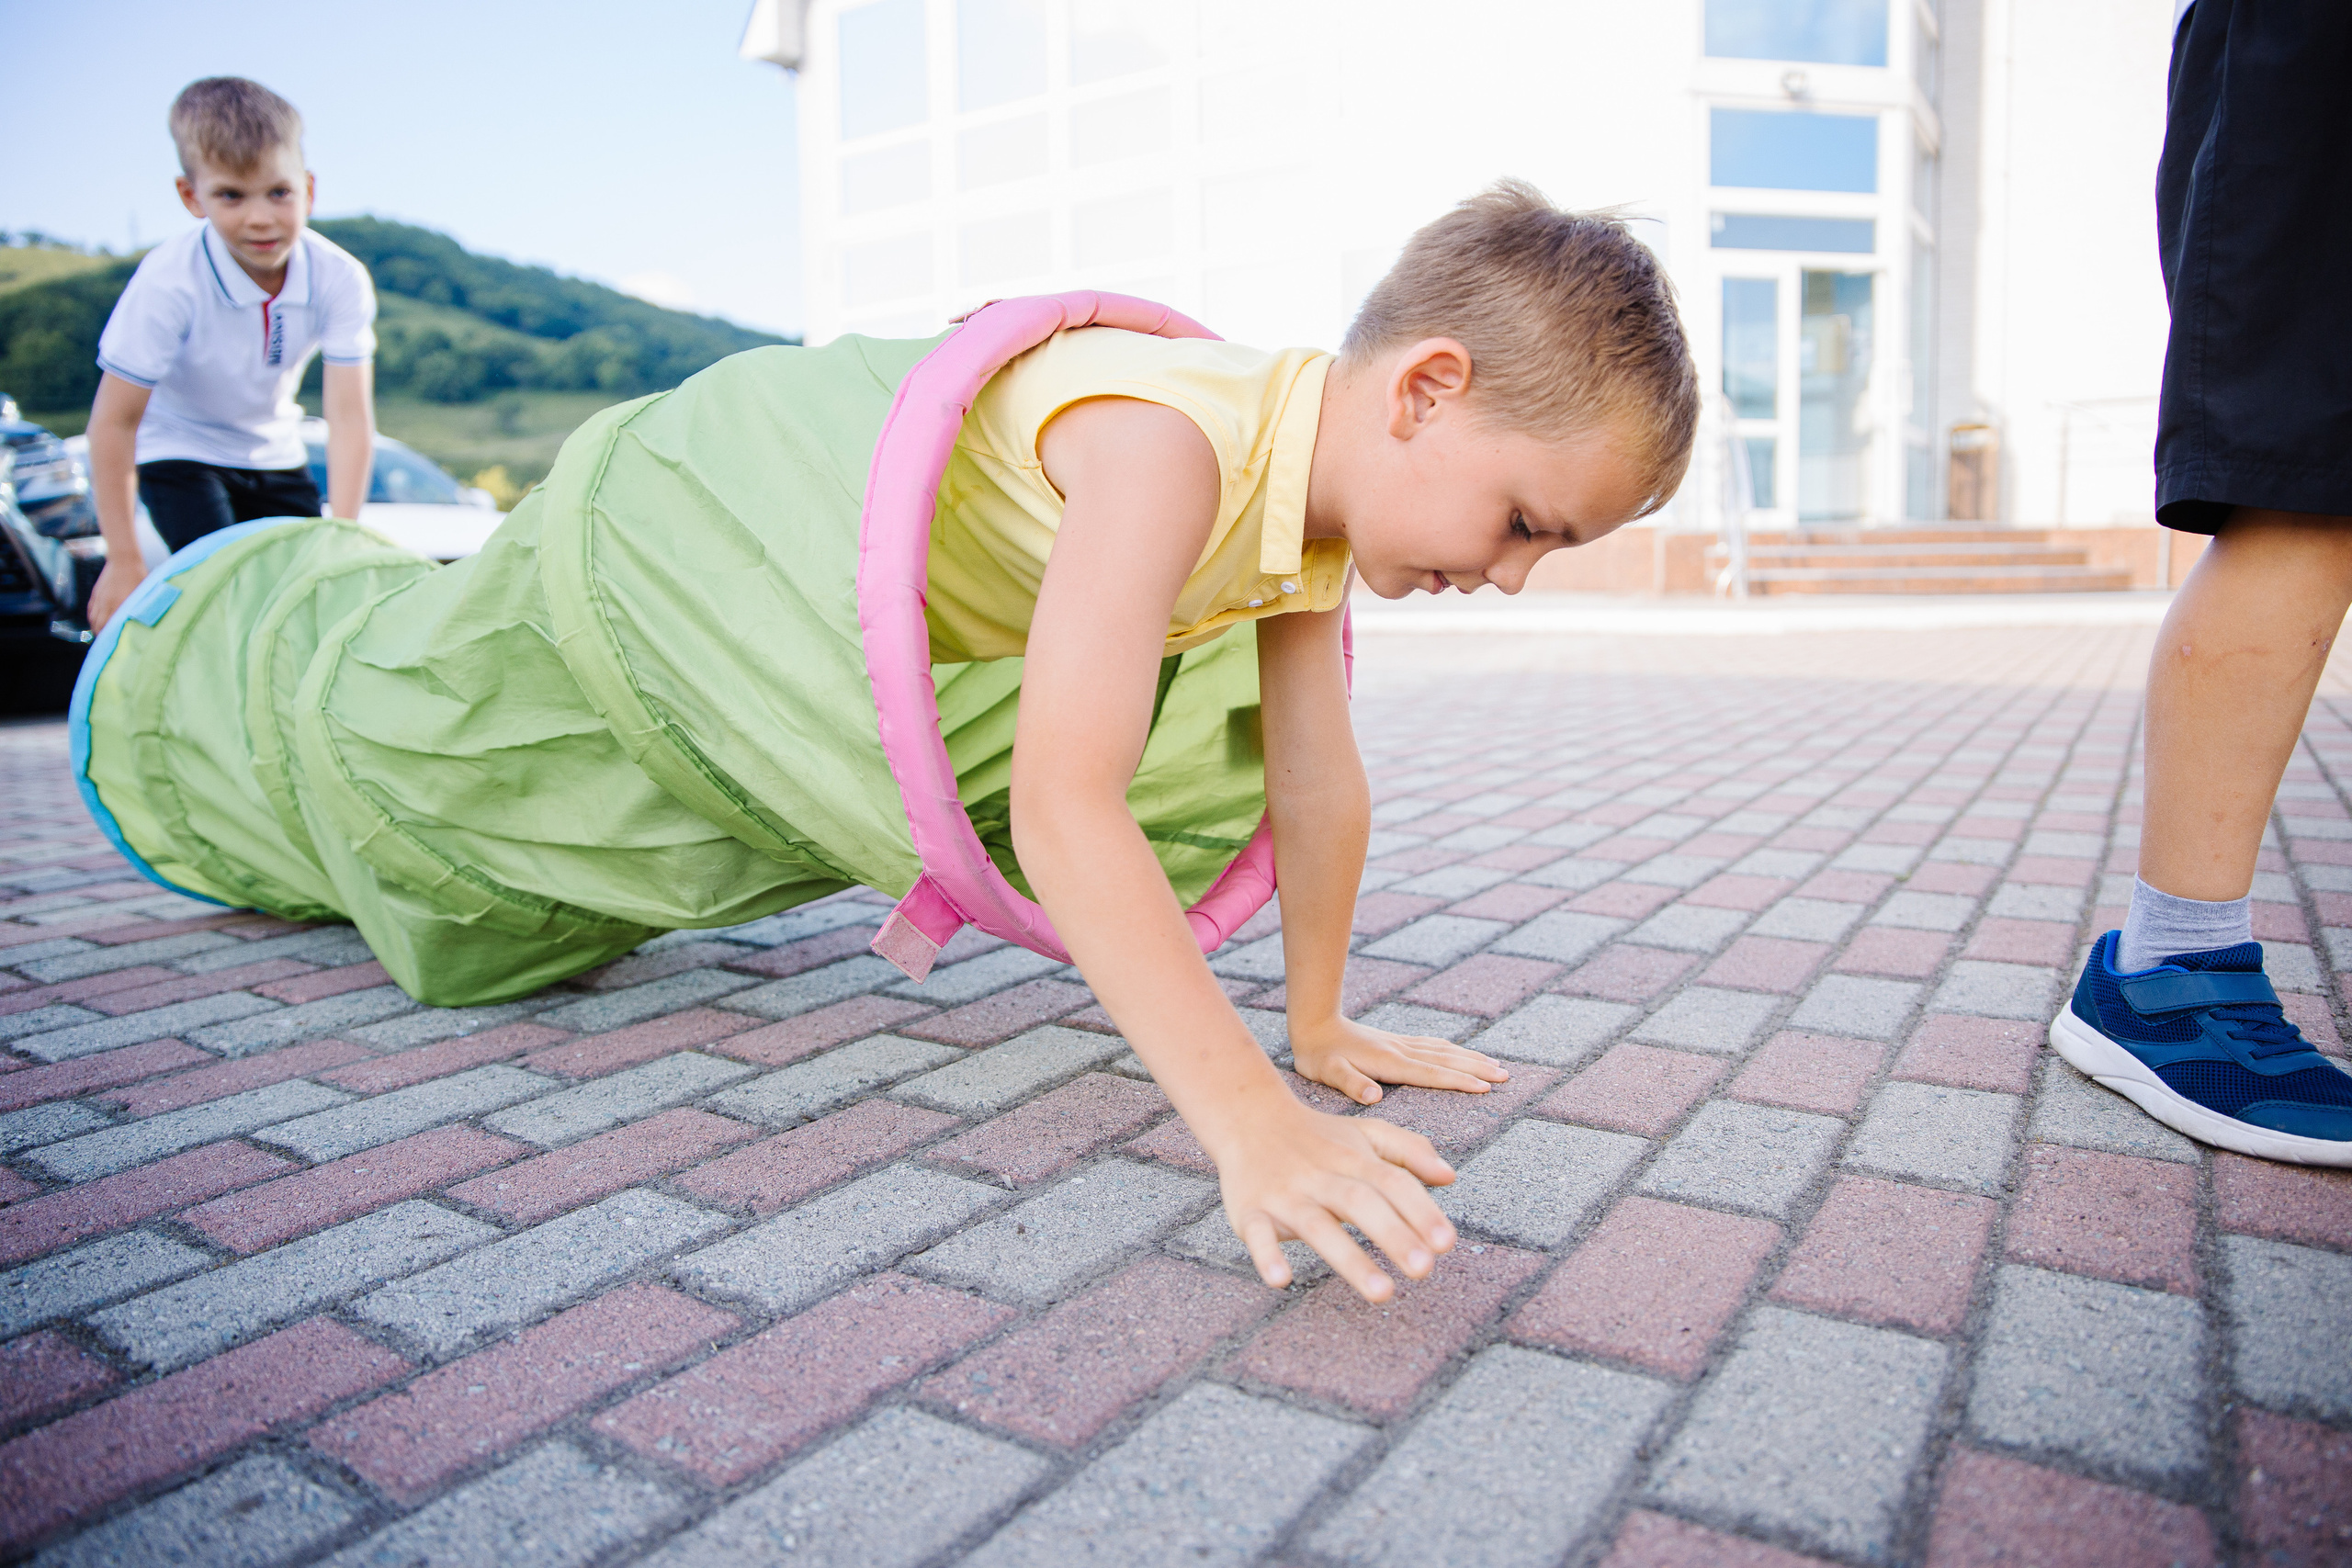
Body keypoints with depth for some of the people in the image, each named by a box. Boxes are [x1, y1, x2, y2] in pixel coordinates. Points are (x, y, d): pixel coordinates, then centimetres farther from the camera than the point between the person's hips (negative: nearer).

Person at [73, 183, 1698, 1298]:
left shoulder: (1328, 473, -15)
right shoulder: (1166, 441, -42)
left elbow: (1319, 779, -9)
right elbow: (1061, 809, -49)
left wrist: (1319, 1024, -7)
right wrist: (1250, 1123, -50)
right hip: (692, 530, -6)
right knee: (387, 746, 13)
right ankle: (250, 614, 50)